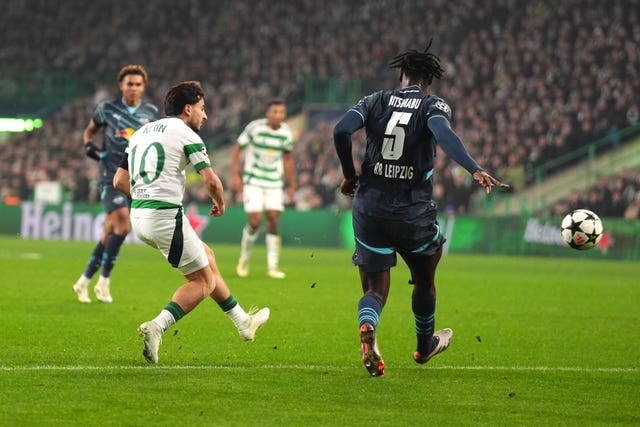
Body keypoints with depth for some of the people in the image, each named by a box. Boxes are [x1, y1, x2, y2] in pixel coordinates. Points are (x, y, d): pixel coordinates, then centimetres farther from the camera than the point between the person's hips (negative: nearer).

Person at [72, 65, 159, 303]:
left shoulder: (150, 113, 7)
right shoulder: (107, 109, 0)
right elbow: (90, 130, 16)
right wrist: (88, 146, -4)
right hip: (111, 177, -3)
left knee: (109, 235, 4)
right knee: (122, 226, -21)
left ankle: (83, 282, 17)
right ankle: (104, 281, -9)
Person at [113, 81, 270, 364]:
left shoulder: (141, 132, 18)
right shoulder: (185, 134, -5)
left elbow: (120, 181, 15)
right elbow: (211, 180, -13)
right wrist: (220, 203, 8)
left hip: (139, 216, 9)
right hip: (166, 216, -9)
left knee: (206, 256, 24)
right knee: (204, 282, 2)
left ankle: (242, 322, 33)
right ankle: (156, 328, -16)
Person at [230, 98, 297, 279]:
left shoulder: (286, 133, -1)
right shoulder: (254, 128, -13)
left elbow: (288, 159, 13)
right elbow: (238, 149, -4)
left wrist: (292, 185, 14)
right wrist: (235, 176, -10)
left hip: (274, 182, 3)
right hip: (253, 181, -3)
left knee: (273, 220, -7)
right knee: (255, 222, -12)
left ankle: (273, 266, -1)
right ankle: (245, 257, 15)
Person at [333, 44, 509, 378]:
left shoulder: (376, 101, 5)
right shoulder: (434, 105, -2)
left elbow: (341, 130, -10)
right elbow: (444, 135, -24)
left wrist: (350, 174, 4)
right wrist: (475, 170, -35)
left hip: (369, 209, 2)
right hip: (413, 213, -2)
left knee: (375, 290, 8)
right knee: (424, 281, 24)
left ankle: (367, 328, -26)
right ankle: (425, 346, 43)